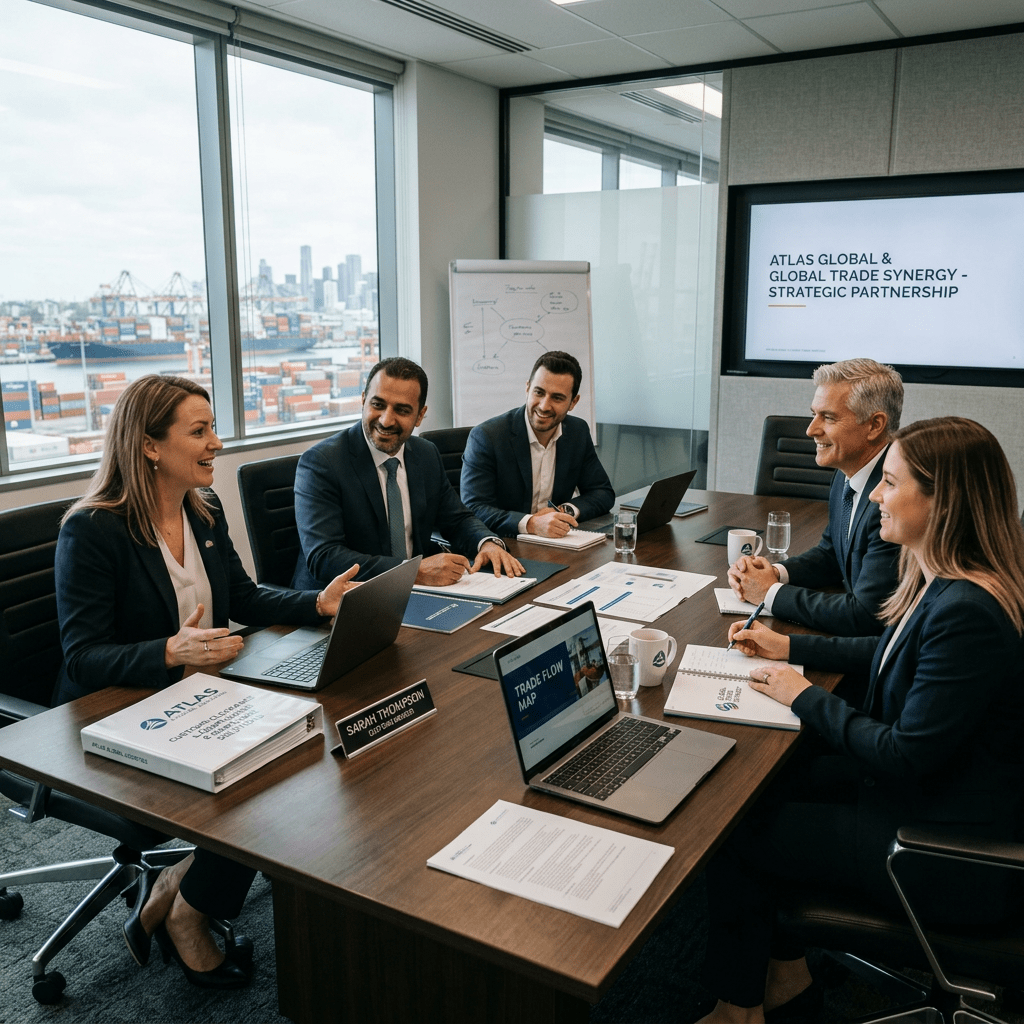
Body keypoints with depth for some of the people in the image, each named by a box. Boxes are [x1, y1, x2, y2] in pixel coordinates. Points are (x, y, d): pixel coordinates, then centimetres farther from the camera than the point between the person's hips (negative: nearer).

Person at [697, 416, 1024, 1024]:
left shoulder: (967, 613, -32)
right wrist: (789, 647, 12)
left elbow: (906, 755, -28)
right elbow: (890, 652, 17)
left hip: (947, 852, -10)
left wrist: (805, 697, -15)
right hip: (926, 790, 10)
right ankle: (785, 970, 30)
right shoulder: (946, 584, -1)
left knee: (736, 837, -2)